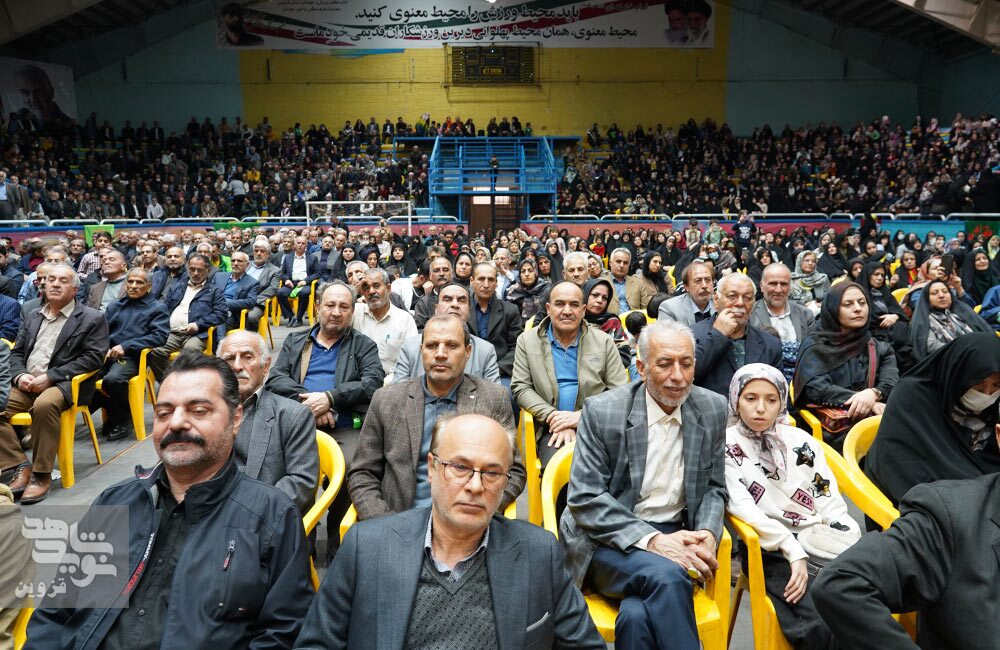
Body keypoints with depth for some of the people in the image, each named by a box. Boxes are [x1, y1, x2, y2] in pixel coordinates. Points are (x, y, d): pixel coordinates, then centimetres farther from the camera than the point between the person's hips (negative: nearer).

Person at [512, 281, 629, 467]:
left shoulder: (604, 342, 9)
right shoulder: (527, 341, 9)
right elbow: (520, 388, 3)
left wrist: (581, 416, -10)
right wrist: (555, 417, -11)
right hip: (552, 429, -1)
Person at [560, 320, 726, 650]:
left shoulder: (713, 409, 2)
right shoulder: (602, 411, -10)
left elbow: (714, 488, 10)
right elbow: (584, 498, -12)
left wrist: (707, 534, -11)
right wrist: (651, 540, -22)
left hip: (674, 536, 2)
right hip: (609, 539, -2)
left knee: (637, 616, -29)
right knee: (666, 576, -32)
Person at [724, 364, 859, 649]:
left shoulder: (801, 441, 13)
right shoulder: (725, 446, 0)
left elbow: (831, 503, 11)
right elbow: (742, 507, -10)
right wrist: (793, 551, -18)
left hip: (819, 539, 4)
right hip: (770, 551, -4)